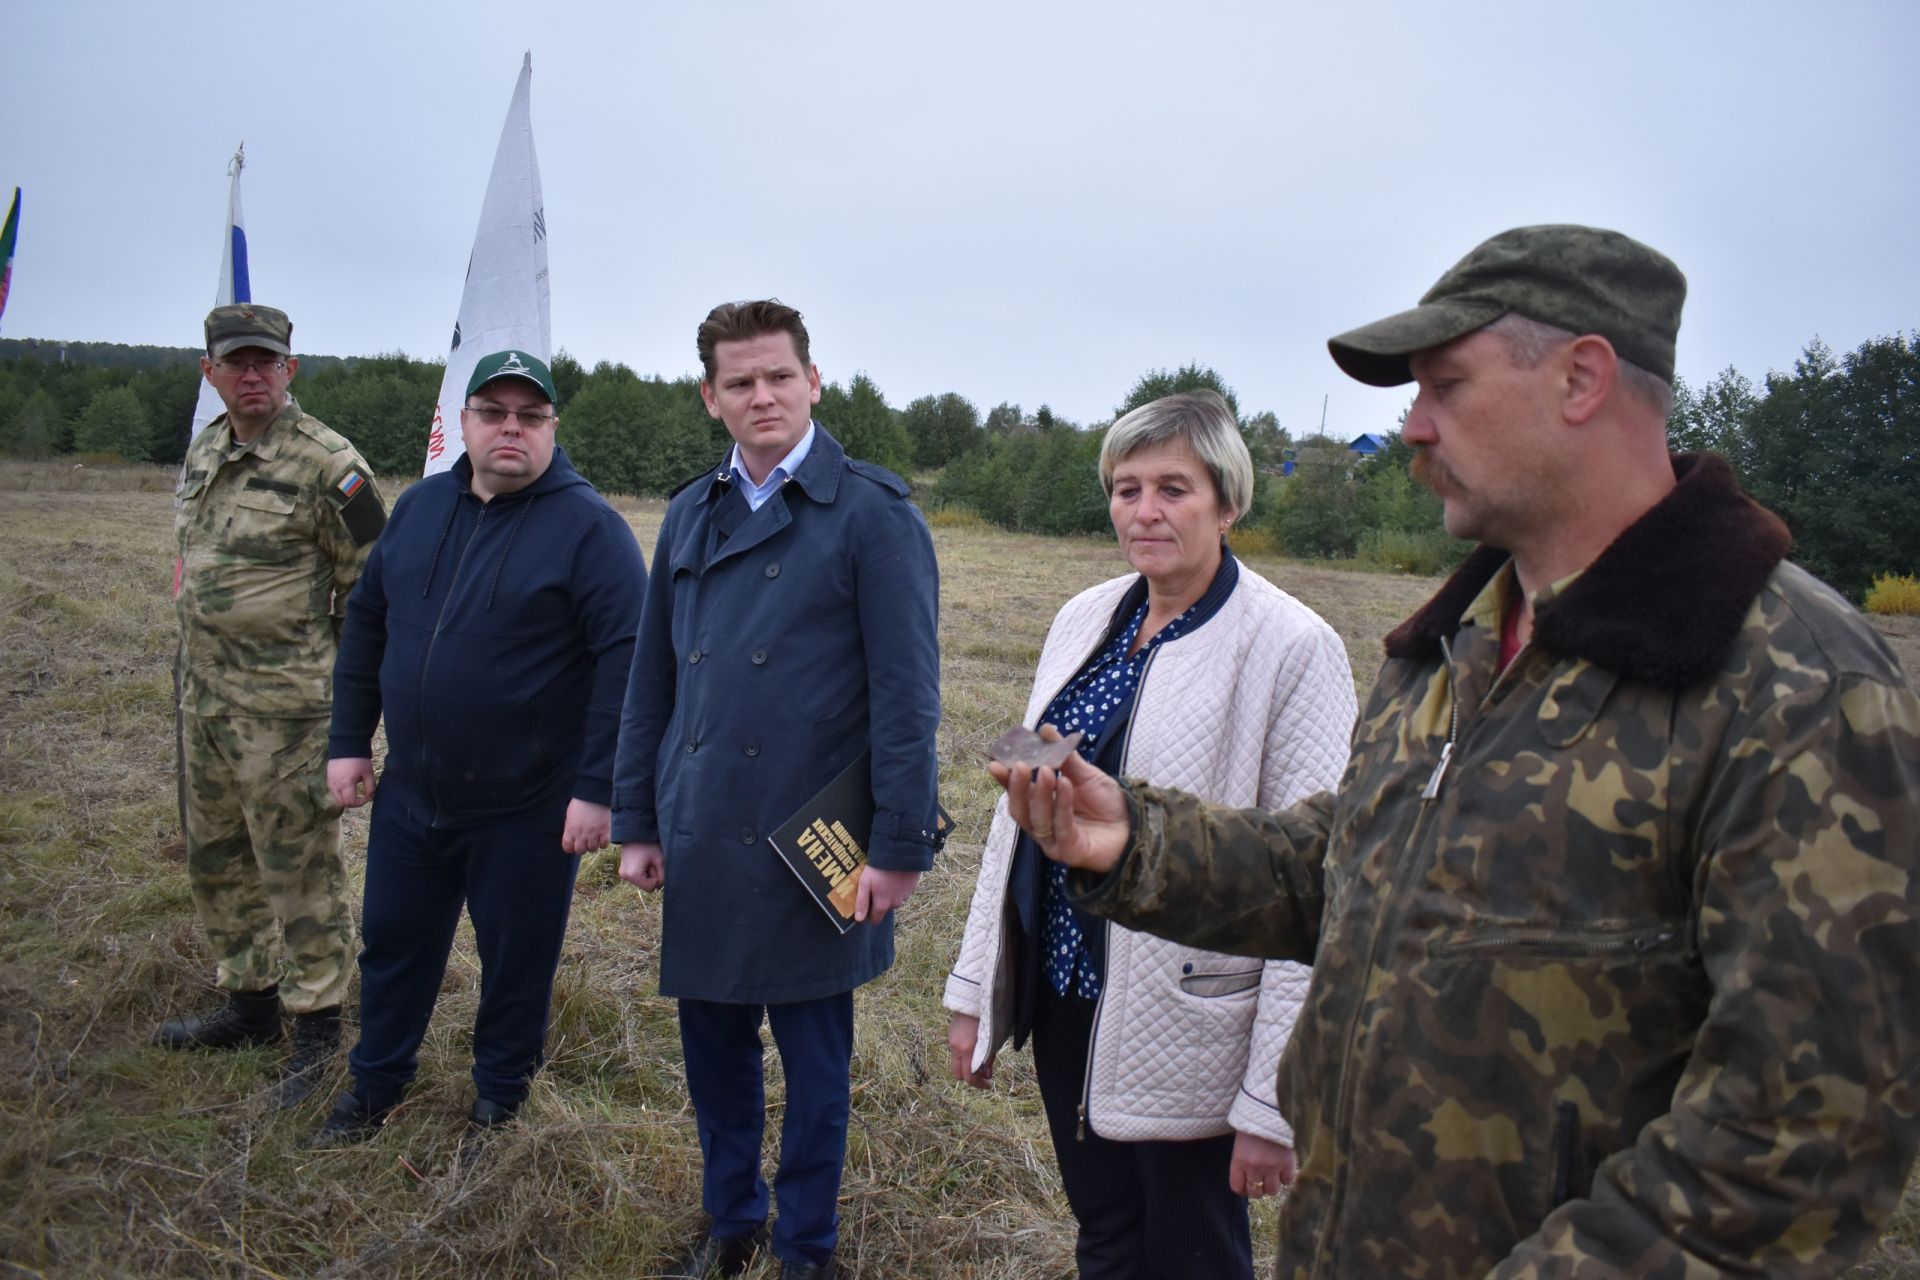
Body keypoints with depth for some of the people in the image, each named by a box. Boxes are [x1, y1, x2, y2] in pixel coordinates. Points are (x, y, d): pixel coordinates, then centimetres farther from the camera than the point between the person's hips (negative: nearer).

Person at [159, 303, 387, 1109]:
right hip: (203, 695, 9)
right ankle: (249, 1004, 35)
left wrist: (330, 669, -8)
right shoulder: (202, 453, 10)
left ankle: (316, 1032, 13)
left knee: (299, 869, 0)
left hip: (283, 705, -8)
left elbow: (370, 588, -12)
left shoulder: (327, 465, -15)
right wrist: (205, 654, 20)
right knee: (216, 861, 18)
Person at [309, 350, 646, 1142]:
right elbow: (367, 622, 13)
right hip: (408, 794, 6)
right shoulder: (419, 507, 5)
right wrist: (348, 741, 10)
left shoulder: (587, 525, -14)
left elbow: (627, 656, -18)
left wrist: (598, 787, -20)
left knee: (516, 962, 11)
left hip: (528, 809, -5)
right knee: (393, 942, 19)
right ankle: (375, 1087, 41)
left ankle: (498, 1101, 34)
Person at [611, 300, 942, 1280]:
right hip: (701, 844, 5)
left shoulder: (873, 513, -9)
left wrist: (901, 846, -14)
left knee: (813, 1063, 11)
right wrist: (635, 821, 10)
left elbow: (906, 691, -12)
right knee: (713, 1049, 18)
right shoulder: (690, 515, 8)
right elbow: (652, 680, 11)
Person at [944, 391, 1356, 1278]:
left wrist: (1272, 1102, -15)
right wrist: (976, 986, 7)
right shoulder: (1083, 619, 4)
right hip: (1064, 999, 5)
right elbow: (1021, 805, 7)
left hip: (1182, 1032, -5)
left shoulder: (1292, 647, -14)